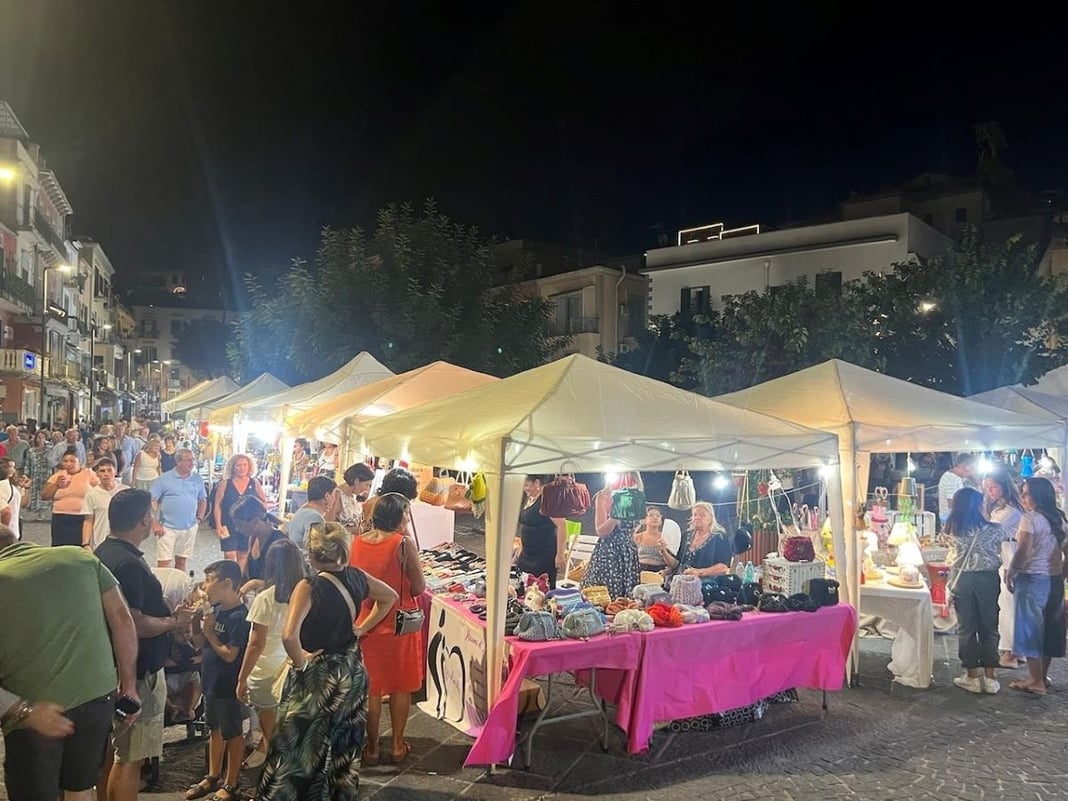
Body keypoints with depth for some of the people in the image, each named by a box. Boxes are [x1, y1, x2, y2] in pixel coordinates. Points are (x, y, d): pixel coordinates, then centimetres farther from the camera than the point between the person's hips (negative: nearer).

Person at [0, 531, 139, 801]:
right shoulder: (80, 557, 4)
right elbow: (121, 618, 2)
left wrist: (24, 710, -9)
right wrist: (129, 685, 6)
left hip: (33, 709, -3)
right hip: (98, 696, 3)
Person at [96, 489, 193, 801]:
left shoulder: (104, 552, 7)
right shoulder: (129, 564, -25)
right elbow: (134, 624, -30)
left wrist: (167, 615, 16)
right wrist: (174, 622, -15)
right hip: (137, 672, -10)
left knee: (120, 752, 23)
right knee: (131, 757, 3)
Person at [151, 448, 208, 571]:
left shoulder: (197, 479, 6)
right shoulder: (164, 479, -6)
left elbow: (203, 500, 16)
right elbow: (152, 501, -7)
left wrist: (199, 519, 6)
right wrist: (155, 524, -10)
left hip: (189, 528, 4)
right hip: (167, 528, -4)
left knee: (181, 561, 14)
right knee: (164, 563, -4)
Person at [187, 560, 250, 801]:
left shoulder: (239, 616, -23)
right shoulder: (215, 610, 1)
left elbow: (229, 655, -24)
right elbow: (200, 644, 9)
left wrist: (209, 631, -17)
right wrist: (196, 621, -6)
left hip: (228, 686, -8)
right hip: (211, 682, 8)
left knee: (232, 733, 8)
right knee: (215, 730, 22)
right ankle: (213, 777, 38)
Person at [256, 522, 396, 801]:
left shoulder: (309, 588, -23)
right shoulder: (357, 578, -6)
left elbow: (289, 636, -35)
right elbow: (390, 596, 11)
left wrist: (300, 661, -17)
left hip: (317, 676, -6)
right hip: (353, 673, 6)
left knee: (297, 746, 11)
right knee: (345, 746, 22)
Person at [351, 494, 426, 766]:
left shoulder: (357, 543, -5)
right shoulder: (404, 544, -17)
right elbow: (418, 588, -12)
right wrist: (408, 542, -6)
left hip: (365, 623, 3)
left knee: (371, 687, 15)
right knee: (400, 687, 14)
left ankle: (371, 747, 25)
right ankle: (398, 745, 25)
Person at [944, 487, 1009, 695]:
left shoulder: (951, 528, -4)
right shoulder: (991, 529, -10)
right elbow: (1007, 536, 10)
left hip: (961, 579, 1)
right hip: (987, 579, -1)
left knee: (966, 629, 9)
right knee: (988, 628, 10)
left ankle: (972, 676, 14)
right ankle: (989, 678, 15)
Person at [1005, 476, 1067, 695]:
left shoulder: (1030, 518, -15)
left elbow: (1023, 552, -20)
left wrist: (1010, 574, -9)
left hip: (1033, 579, -8)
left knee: (1030, 628, 2)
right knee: (1049, 628, 15)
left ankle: (1036, 681, 6)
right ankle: (1041, 676, 25)